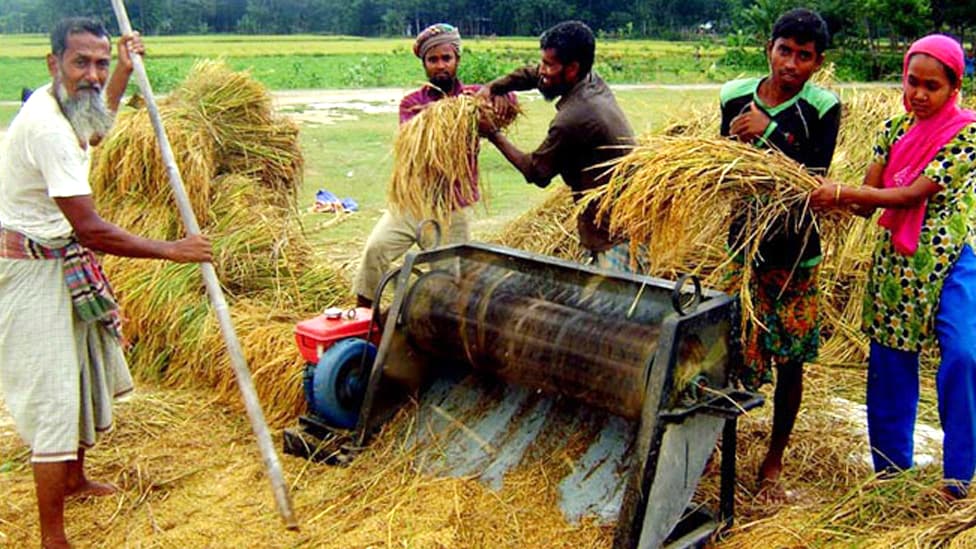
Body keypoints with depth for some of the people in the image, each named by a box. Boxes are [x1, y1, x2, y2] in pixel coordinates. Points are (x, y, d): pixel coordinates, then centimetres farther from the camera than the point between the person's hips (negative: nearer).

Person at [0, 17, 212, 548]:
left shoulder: (59, 104, 3)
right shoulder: (47, 127, -27)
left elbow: (95, 125, 32)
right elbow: (93, 230, -30)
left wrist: (124, 69, 26)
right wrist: (172, 250, -21)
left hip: (63, 261, 10)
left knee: (87, 371, 23)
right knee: (53, 395, -7)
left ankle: (74, 478, 44)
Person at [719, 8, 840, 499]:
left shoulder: (822, 108, -7)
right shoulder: (735, 97, 1)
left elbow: (813, 178, -16)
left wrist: (768, 134, -22)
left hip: (794, 253, -1)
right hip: (743, 243, 1)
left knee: (790, 361, 8)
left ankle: (773, 462, 26)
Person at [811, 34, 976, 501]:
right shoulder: (894, 129, 5)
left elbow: (912, 195, -20)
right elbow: (868, 200, -1)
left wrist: (841, 192, -25)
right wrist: (836, 200, -22)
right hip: (895, 260, 4)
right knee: (890, 363, 8)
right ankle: (891, 469, 24)